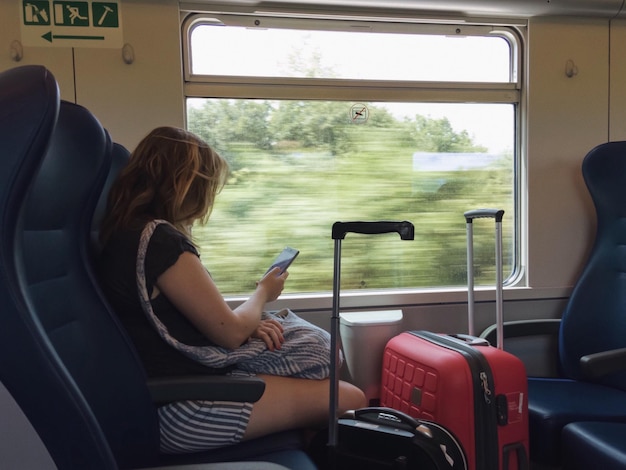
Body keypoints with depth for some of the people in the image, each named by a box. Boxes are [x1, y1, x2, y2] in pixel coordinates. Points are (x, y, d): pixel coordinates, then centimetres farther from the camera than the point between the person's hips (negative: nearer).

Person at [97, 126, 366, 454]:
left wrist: (248, 325, 2)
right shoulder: (160, 240, -21)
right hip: (182, 409, -10)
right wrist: (263, 293, 5)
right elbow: (230, 333, -14)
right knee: (349, 401, -6)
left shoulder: (124, 233, 8)